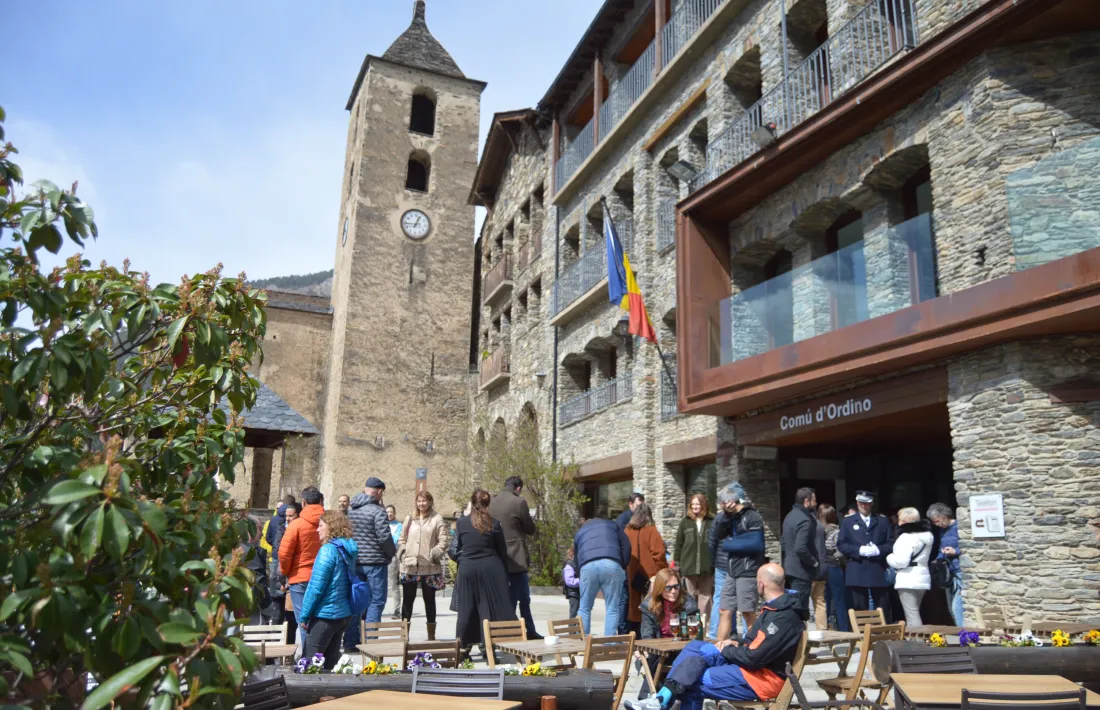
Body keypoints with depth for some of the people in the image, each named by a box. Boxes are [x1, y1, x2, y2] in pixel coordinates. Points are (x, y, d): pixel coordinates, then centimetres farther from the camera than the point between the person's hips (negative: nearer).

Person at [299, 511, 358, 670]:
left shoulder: (328, 550, -16)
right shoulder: (348, 550, 8)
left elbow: (316, 587, -17)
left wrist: (304, 615, -10)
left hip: (325, 615, -8)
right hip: (344, 614, 8)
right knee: (330, 662, 15)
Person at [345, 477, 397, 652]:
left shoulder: (352, 511, 8)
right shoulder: (377, 511, -14)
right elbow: (384, 537, -18)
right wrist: (392, 552, -1)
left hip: (354, 562, 7)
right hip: (375, 562, -7)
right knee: (376, 601, 1)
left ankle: (351, 641, 17)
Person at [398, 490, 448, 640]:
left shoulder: (437, 519, 0)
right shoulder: (409, 519, 12)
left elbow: (442, 542, -4)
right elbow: (402, 539, 15)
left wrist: (433, 554, -14)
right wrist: (402, 553, 1)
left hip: (429, 566, -3)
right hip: (409, 566, 3)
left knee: (429, 600, 8)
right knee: (408, 599, 7)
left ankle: (431, 634, 16)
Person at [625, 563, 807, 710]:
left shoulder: (783, 617, -23)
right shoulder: (776, 607, 10)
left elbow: (752, 658, -25)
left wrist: (726, 650, -7)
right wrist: (737, 644, 4)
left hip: (762, 677, -10)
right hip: (752, 664, 10)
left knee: (692, 683, -14)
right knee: (696, 648, -2)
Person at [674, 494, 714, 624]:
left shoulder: (712, 523, 1)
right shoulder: (685, 522, 6)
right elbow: (678, 544, 6)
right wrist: (677, 564, 1)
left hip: (707, 568, -1)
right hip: (689, 567, 1)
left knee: (705, 597, 7)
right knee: (690, 597, 7)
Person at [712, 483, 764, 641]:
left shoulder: (752, 517, -9)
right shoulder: (732, 517, 14)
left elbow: (755, 544, -19)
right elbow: (718, 535, 7)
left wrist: (728, 544, -10)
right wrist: (725, 515, -7)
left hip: (748, 572, -7)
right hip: (732, 571, 7)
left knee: (748, 613, 1)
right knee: (724, 611, 8)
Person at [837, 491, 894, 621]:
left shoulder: (883, 521, 14)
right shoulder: (848, 521, 11)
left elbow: (890, 544, 6)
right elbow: (841, 544, 2)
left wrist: (878, 550, -13)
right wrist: (859, 550, -12)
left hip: (879, 572, 1)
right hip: (857, 574, -1)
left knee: (883, 612, 4)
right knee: (860, 611, 3)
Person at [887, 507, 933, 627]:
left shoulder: (906, 536, -16)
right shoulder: (927, 535, 12)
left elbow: (902, 561, -22)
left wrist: (889, 557, -4)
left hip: (908, 579, -9)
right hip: (922, 578, 9)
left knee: (912, 615, -7)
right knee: (915, 614, 18)